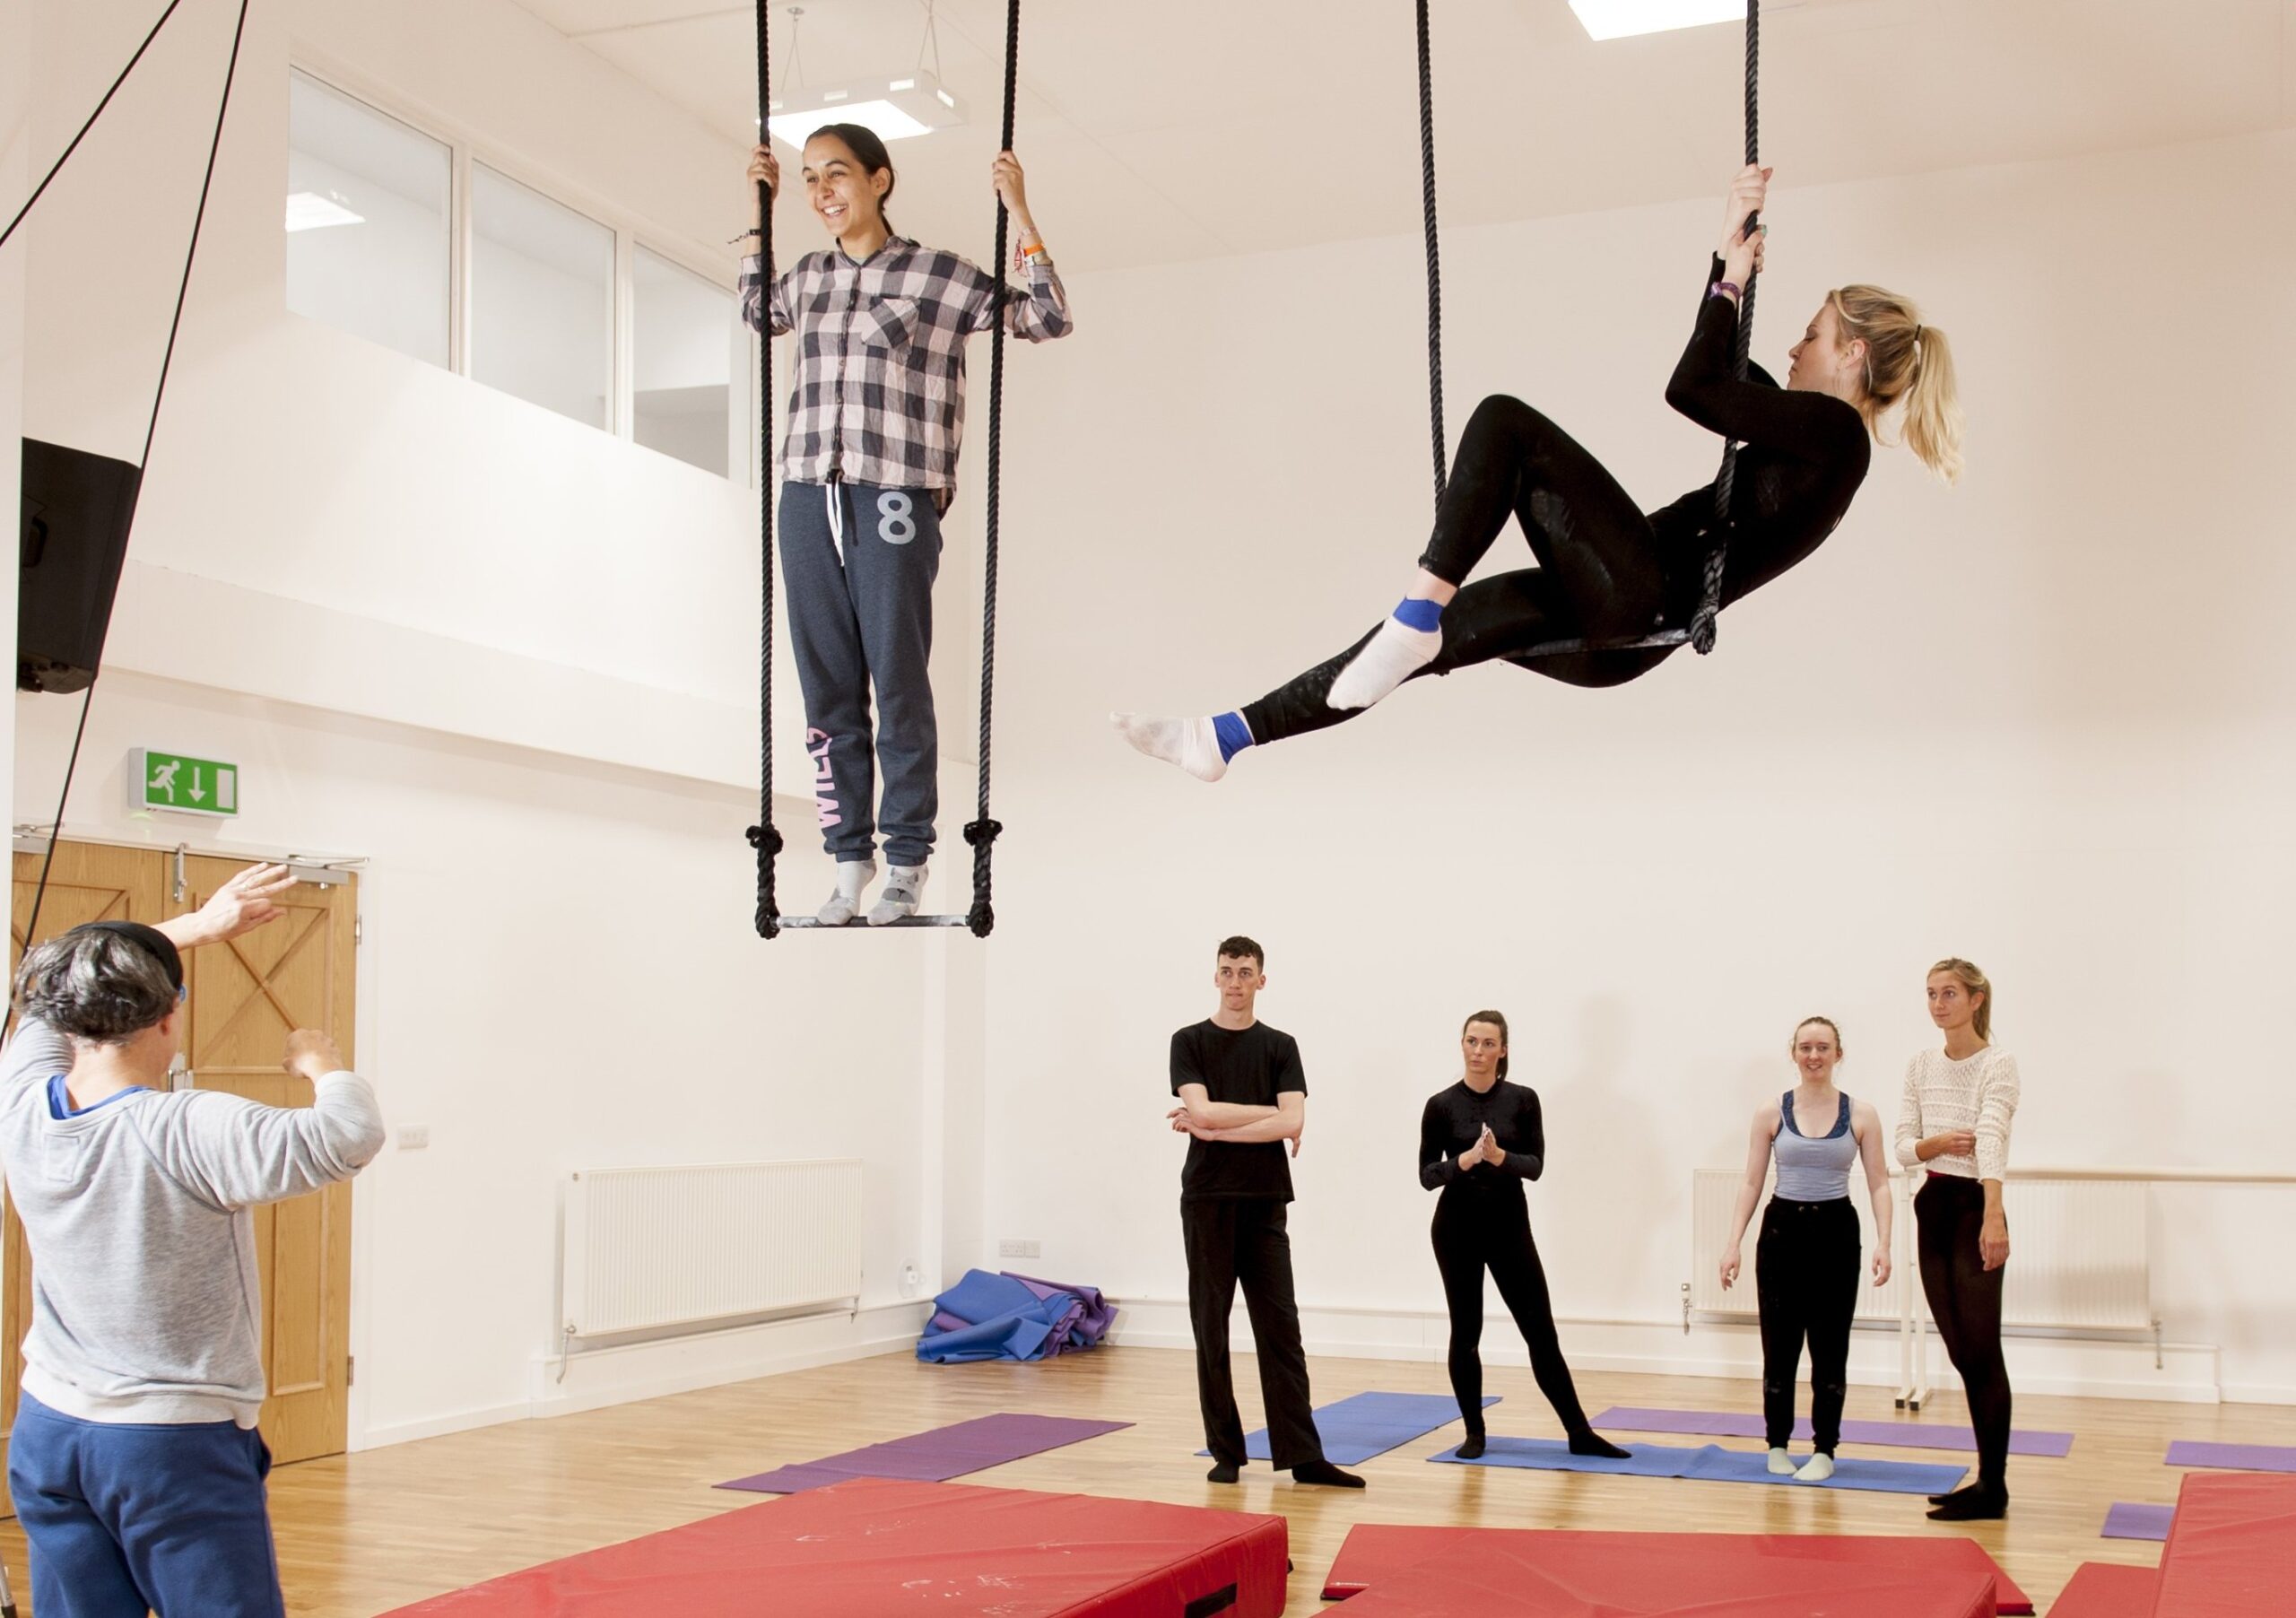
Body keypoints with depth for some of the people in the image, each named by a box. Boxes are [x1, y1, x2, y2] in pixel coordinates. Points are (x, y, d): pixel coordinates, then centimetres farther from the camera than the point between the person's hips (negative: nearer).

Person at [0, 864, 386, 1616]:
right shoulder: (189, 1133, -22)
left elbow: (64, 988, 16)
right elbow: (348, 1137, -28)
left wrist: (196, 926, 17)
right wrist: (321, 1062, -7)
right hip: (176, 1444, -6)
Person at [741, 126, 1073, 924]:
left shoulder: (940, 277, 1)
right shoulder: (807, 279, 15)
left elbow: (1047, 318, 4)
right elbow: (757, 313, 38)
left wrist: (1019, 213, -2)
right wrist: (757, 208, 30)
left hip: (894, 506, -5)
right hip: (807, 502, 5)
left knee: (899, 687, -3)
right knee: (827, 691, 5)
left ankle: (907, 864, 6)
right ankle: (848, 858, 12)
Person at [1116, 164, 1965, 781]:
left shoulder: (1834, 430, -5)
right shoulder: (1808, 429, 24)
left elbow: (1691, 387, -13)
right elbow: (1720, 369, 35)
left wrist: (1732, 283, -1)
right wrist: (1730, 255, 27)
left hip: (1636, 599, -10)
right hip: (1614, 631, 10)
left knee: (1506, 421, -17)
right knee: (1426, 638, 6)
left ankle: (1419, 612, -26)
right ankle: (1223, 736, 6)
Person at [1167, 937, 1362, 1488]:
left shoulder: (1280, 1047, 7)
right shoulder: (1190, 1042, 3)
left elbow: (1292, 1123, -6)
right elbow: (1202, 1111, -12)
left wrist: (1214, 1128, -10)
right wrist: (1273, 1113, -6)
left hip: (1265, 1201, 1)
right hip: (1208, 1200, -1)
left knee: (1280, 1328, 0)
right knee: (1211, 1328, 2)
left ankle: (1302, 1455, -1)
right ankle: (1225, 1452, 9)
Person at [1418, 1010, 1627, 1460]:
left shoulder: (1523, 1100, -1)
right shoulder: (1441, 1105, -3)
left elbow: (1535, 1165, -7)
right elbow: (1427, 1175, -5)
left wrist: (1499, 1156, -25)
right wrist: (1466, 1159, -23)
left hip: (1510, 1226, 1)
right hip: (1457, 1227, -1)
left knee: (1541, 1332, 3)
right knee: (1466, 1331, 4)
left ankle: (1580, 1434, 8)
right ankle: (1474, 1432, 17)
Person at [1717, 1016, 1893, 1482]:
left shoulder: (1860, 1115, 0)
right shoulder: (1771, 1113, 0)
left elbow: (1878, 1184, 0)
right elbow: (1752, 1183, 2)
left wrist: (1883, 1243, -12)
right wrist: (1734, 1243, -6)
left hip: (1836, 1232, 0)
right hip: (1782, 1230, 0)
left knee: (1829, 1347, 3)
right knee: (1779, 1344, 4)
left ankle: (1824, 1450, 14)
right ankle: (1778, 1444, 19)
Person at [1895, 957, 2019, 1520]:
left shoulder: (1998, 1065, -11)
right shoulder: (1921, 1067, 9)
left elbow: (1992, 1136, -28)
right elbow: (1903, 1146, 7)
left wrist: (1993, 1215, -40)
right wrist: (1937, 1143, -16)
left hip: (1976, 1208, -7)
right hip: (1934, 1208, 7)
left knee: (1981, 1352, -5)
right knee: (1962, 1354, 10)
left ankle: (1992, 1489, 1)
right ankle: (1989, 1479, 18)